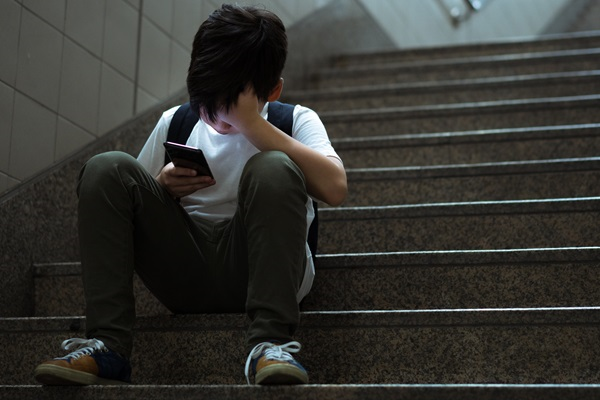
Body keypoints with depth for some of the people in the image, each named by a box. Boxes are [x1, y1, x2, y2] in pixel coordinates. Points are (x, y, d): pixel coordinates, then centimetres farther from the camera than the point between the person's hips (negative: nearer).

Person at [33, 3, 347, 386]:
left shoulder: (296, 120, 4)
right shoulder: (175, 121, 13)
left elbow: (335, 188, -17)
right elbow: (124, 199, 16)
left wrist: (251, 124, -16)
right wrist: (162, 188, -7)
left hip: (255, 268, -3)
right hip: (185, 271, 3)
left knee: (272, 168, -28)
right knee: (107, 167, -14)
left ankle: (270, 343, -33)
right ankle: (107, 346, -24)